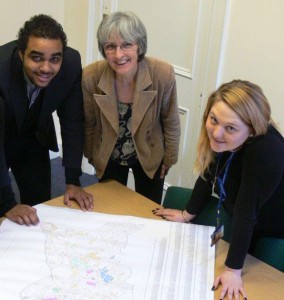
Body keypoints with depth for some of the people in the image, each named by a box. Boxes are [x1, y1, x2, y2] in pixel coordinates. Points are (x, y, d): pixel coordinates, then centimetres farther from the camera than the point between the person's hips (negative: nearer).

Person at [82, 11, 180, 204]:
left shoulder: (163, 74, -28)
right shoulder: (90, 76, -26)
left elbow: (171, 122, -10)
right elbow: (88, 123, -7)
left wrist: (169, 158, 1)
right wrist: (91, 155, 7)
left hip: (150, 157, 0)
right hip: (108, 158, 1)